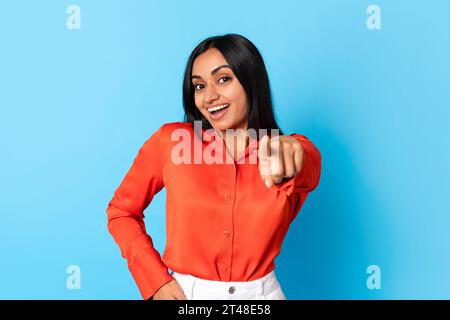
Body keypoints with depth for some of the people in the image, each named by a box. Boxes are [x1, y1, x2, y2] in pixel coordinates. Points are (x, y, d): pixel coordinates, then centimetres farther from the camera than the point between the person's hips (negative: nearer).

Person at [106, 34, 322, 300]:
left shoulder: (299, 150, -6)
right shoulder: (171, 140, -9)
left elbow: (306, 174, -29)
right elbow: (122, 211, 0)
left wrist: (287, 152, -51)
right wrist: (156, 281, -9)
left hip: (261, 293, 1)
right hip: (185, 292, 0)